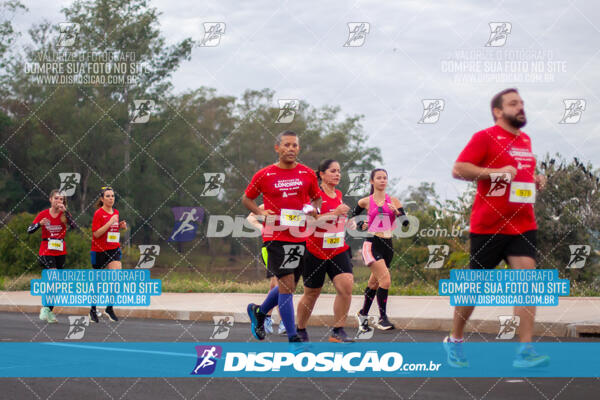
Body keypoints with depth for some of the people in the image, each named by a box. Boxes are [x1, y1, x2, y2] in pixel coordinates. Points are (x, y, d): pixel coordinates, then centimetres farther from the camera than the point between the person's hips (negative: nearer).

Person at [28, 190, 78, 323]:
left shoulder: (64, 214, 1)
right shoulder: (43, 214, -2)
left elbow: (75, 227, -16)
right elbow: (29, 230, -6)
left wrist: (65, 211, -21)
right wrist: (40, 224, -24)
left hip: (61, 252, 3)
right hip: (46, 251, -3)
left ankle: (49, 311, 17)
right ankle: (45, 308, -15)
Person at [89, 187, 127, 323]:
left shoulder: (116, 212, 10)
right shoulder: (98, 213, -9)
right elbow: (96, 233, -16)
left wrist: (121, 226, 4)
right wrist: (110, 222, -22)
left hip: (114, 250, 4)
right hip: (99, 250, -4)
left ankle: (109, 308, -7)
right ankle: (93, 310, 24)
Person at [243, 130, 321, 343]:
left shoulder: (307, 174, 6)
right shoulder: (264, 175, -1)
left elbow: (316, 198, 20)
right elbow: (246, 198, 10)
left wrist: (312, 209, -1)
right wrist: (261, 212, -7)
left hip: (300, 236, 4)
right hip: (276, 236, -4)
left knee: (288, 286, 13)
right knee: (287, 285, -9)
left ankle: (259, 312, 39)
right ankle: (293, 338, -6)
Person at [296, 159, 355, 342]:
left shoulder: (338, 195, 12)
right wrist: (335, 213, -27)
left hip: (338, 250, 5)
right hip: (315, 251, -5)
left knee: (346, 286, -15)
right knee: (311, 293, 6)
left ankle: (338, 331, -9)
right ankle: (300, 330, 27)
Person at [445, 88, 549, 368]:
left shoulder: (525, 140, 15)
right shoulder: (485, 138, -7)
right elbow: (458, 169, -14)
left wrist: (535, 180, 10)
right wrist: (495, 171, -24)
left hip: (523, 226, 5)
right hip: (488, 227, -5)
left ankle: (525, 351, -14)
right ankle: (454, 340, 23)